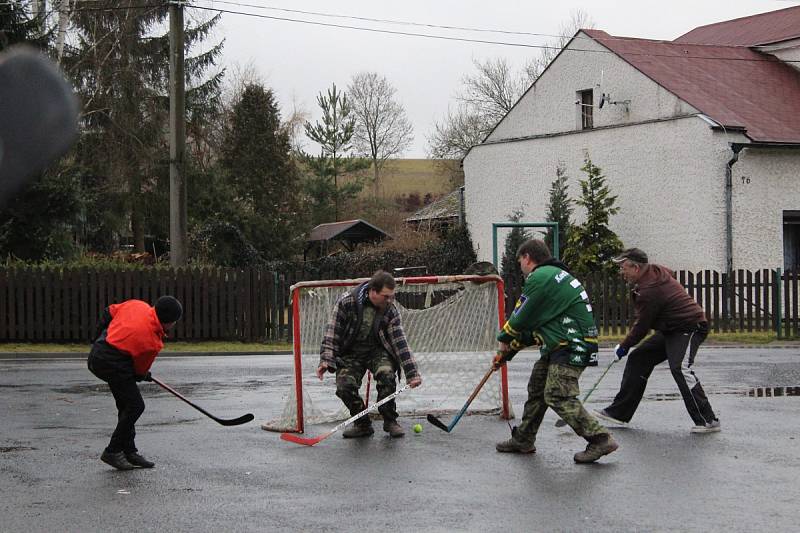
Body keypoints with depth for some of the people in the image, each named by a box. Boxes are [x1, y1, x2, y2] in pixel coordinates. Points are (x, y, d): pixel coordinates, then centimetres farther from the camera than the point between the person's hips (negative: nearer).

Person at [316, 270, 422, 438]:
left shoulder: (391, 311, -12)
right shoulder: (347, 302, -19)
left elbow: (400, 342, -13)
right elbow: (332, 332, -12)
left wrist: (412, 374, -19)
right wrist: (326, 360, -19)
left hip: (377, 351, 1)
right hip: (350, 353, 0)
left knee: (386, 374, -29)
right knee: (344, 386, -23)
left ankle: (390, 421, -9)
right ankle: (362, 424, 2)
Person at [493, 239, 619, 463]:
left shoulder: (540, 278, -13)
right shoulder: (553, 275, 21)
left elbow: (521, 319, -9)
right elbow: (532, 325, 23)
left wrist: (504, 340, 11)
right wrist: (509, 351, 21)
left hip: (572, 346, -11)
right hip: (561, 345, 11)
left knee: (558, 396, -15)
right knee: (537, 388, 16)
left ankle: (601, 440, -14)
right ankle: (523, 440, 25)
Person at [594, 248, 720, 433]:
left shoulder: (649, 290, -25)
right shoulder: (657, 271, 3)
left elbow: (642, 327, -16)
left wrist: (623, 347, 0)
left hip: (689, 328, -11)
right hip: (670, 330, 11)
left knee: (679, 368, -27)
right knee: (638, 359, 8)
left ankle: (707, 421, -23)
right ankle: (619, 412, 14)